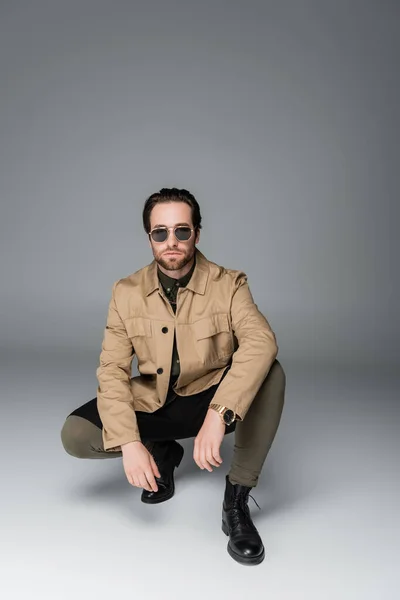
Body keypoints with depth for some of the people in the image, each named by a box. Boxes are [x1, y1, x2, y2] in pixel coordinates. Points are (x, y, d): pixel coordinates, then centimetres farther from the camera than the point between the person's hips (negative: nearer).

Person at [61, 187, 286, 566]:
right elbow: (113, 371, -11)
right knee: (75, 435, -19)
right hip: (153, 404, 2)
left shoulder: (228, 284, -13)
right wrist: (130, 442, -26)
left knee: (270, 374, -30)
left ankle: (237, 498, -17)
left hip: (213, 398, -1)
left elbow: (261, 341, -32)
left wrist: (218, 415, -45)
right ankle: (162, 452, 10)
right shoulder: (127, 292, -7)